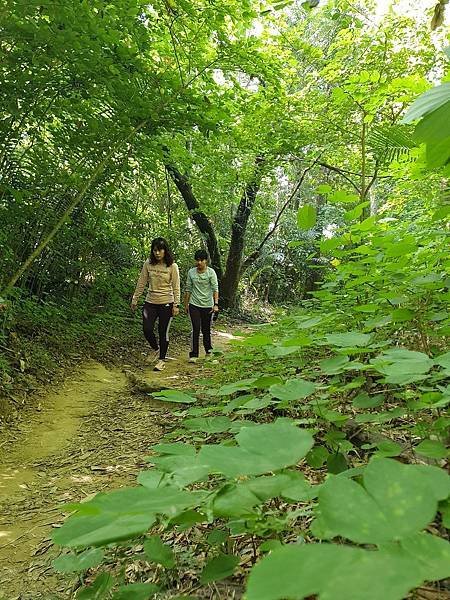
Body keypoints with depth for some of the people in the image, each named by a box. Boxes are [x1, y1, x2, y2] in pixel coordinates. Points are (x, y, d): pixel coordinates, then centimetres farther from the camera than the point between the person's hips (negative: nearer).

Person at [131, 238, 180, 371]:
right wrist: (135, 299, 7)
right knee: (147, 330, -3)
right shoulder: (148, 264, 0)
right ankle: (155, 349, 28)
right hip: (150, 302, 3)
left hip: (166, 303, -3)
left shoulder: (172, 266, -7)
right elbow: (141, 283, 7)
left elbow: (176, 287, -6)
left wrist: (176, 305, -10)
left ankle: (162, 359, 20)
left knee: (163, 332, 4)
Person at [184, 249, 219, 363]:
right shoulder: (191, 272, 3)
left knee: (206, 330, 11)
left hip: (208, 305, -1)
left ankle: (208, 350, 32)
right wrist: (186, 304, 11)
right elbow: (188, 289, 10)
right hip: (194, 305, 1)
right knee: (196, 329, -7)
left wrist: (216, 304, -23)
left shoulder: (211, 272, -5)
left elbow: (215, 289, -13)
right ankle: (193, 354, -3)